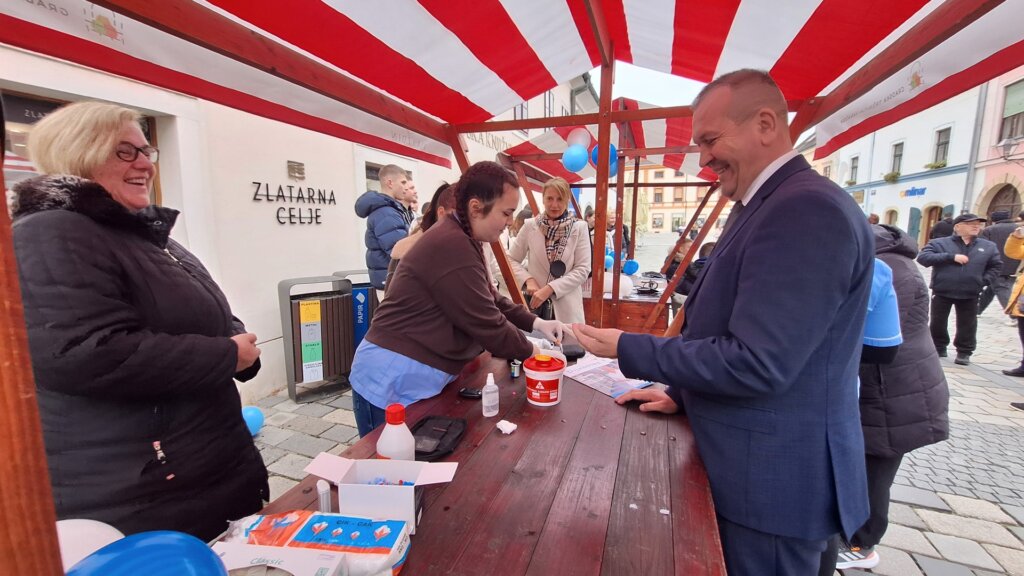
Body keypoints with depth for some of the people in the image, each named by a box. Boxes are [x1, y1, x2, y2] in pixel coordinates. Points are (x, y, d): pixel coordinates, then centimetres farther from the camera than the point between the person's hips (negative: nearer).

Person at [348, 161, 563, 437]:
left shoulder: (461, 239, 10)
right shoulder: (452, 247, -25)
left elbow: (490, 300, 15)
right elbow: (488, 325, -21)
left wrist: (535, 323, 5)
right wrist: (531, 352, -5)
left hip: (418, 375, 10)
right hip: (395, 380, -10)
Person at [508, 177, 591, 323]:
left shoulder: (579, 227, -3)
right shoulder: (530, 225, -1)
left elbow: (583, 269, -6)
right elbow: (511, 260, 6)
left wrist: (550, 288, -14)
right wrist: (528, 279, -11)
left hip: (566, 307, 0)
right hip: (534, 301, 1)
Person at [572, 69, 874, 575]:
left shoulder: (808, 210, -23)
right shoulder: (767, 206, 9)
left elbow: (757, 364, -28)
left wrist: (628, 349, -20)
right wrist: (682, 393, 9)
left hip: (773, 478, -9)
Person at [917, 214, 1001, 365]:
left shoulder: (988, 247, 9)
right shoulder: (939, 243, -3)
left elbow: (996, 265, 17)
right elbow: (923, 257, -16)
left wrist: (984, 280, 1)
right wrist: (951, 257, -21)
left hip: (970, 295, 3)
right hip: (942, 292, -2)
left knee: (967, 324, 9)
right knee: (938, 322, 8)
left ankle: (964, 352, 21)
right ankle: (938, 348, 24)